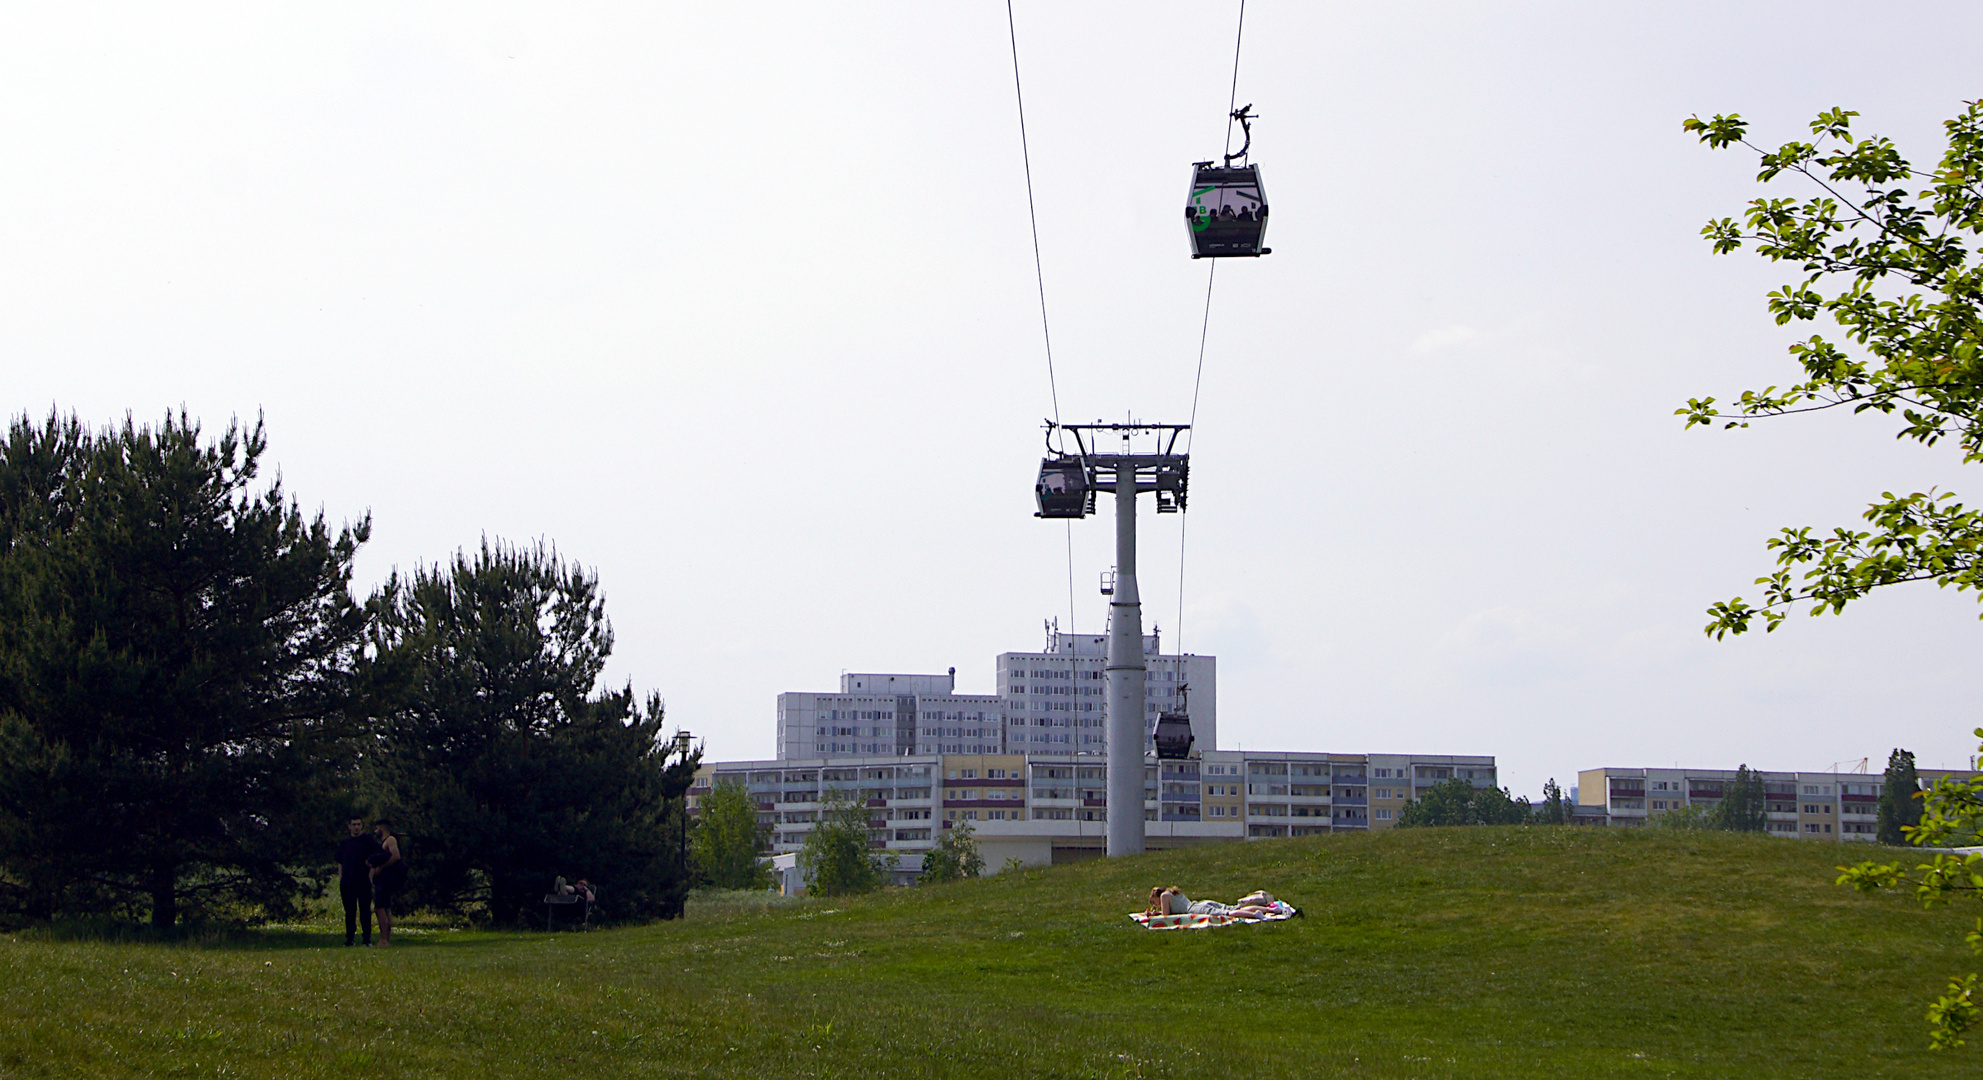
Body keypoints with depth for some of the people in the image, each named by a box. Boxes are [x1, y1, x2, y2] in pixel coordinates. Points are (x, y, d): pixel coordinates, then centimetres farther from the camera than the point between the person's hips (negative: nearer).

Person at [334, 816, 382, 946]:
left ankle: (367, 939, 0)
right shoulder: (344, 843, 15)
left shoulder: (369, 841, 4)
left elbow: (373, 861, 2)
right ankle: (349, 938, 9)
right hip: (347, 882, 3)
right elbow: (340, 862, 19)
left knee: (365, 911, -3)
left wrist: (370, 878, -7)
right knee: (349, 912, 5)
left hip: (363, 882, -3)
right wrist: (340, 880, 10)